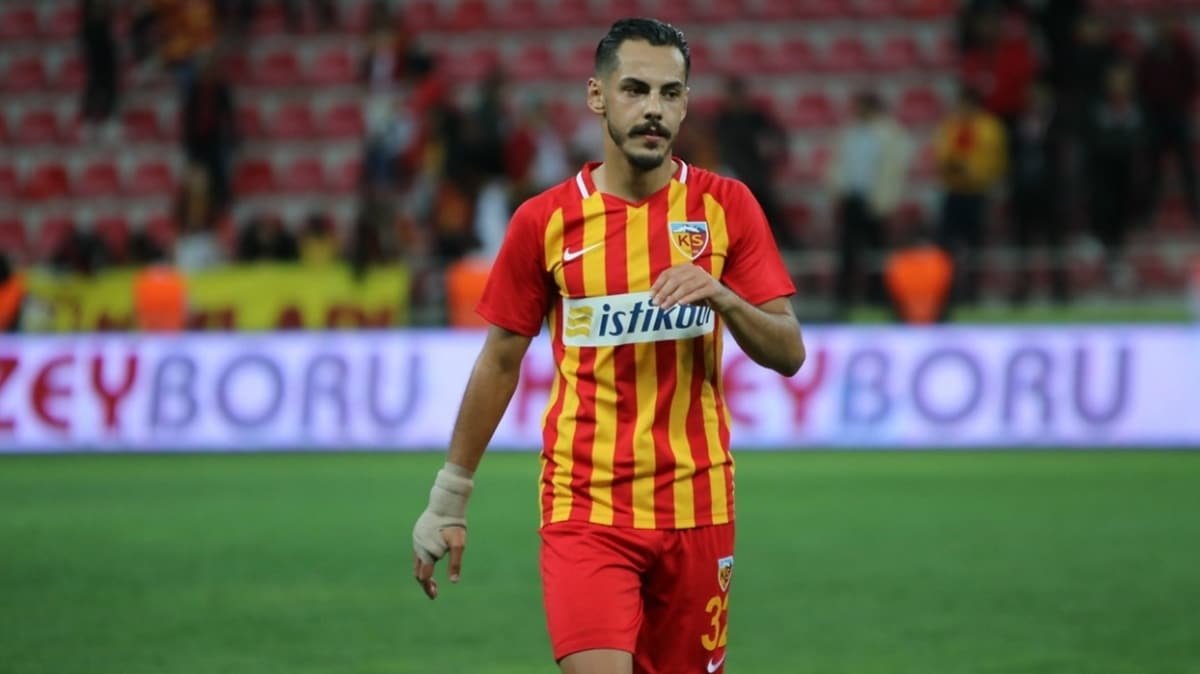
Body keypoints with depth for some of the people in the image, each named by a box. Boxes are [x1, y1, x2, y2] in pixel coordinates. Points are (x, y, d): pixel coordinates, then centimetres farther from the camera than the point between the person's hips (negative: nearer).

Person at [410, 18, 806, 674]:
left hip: (695, 506, 2)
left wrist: (723, 298, -20)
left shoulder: (726, 206, 2)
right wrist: (447, 500, 11)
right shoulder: (545, 220, 0)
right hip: (583, 507, -1)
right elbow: (499, 362, 10)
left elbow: (788, 353, 0)